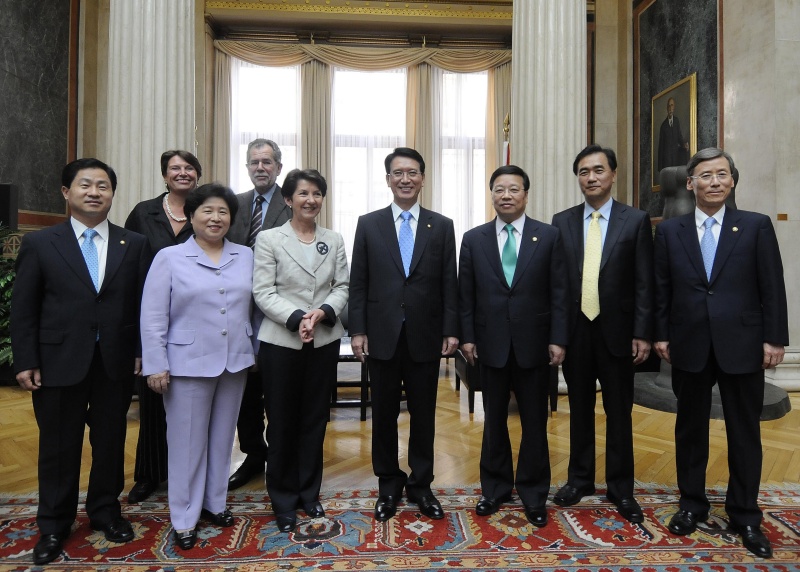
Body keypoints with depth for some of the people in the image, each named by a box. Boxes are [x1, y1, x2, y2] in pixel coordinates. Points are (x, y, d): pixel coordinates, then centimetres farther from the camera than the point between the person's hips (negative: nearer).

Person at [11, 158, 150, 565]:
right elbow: (23, 308, 0)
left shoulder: (134, 244, 3)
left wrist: (141, 352, -1)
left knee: (111, 442, 13)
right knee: (58, 446, 12)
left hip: (115, 363, 1)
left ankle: (105, 511, 34)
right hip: (59, 363, -1)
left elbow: (142, 303, 2)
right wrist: (25, 362, -5)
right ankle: (53, 525, 31)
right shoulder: (39, 244, 1)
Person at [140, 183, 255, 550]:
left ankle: (214, 503, 34)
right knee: (187, 441, 7)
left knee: (222, 437, 16)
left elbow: (255, 306, 7)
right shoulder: (169, 258, -3)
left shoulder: (246, 256, 5)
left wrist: (257, 351, 6)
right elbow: (153, 317, -5)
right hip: (187, 364, -3)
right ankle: (184, 518, 24)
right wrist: (156, 365, -9)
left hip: (235, 362, 3)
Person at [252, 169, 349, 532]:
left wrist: (323, 312, -15)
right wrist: (297, 318, -21)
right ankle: (283, 500, 25)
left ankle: (309, 492, 30)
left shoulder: (334, 240, 8)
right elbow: (264, 293, -8)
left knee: (316, 419, 12)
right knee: (282, 422, 7)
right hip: (281, 341, -2)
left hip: (324, 341, 3)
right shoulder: (269, 239, -1)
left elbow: (342, 287, 3)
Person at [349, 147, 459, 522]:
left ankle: (420, 484, 28)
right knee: (384, 414, 11)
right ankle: (388, 485, 29)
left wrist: (451, 331, -2)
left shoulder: (441, 226, 5)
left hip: (425, 337, 0)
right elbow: (357, 283, 2)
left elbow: (449, 284, 3)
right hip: (382, 336, 0)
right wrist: (357, 330, -4)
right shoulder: (368, 224, 4)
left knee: (423, 415, 10)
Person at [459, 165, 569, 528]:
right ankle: (495, 488, 31)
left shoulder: (549, 236, 1)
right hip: (491, 344, 1)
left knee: (534, 423, 9)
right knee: (494, 421, 13)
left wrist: (558, 339, -6)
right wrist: (467, 337, -2)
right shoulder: (473, 239, 4)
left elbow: (558, 292, -1)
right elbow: (466, 295, 4)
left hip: (534, 344, -1)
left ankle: (533, 495, 27)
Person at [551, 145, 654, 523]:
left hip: (616, 331, -1)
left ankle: (621, 488, 24)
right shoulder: (562, 222, 5)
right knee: (580, 409, 13)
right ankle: (580, 479, 29)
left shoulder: (636, 220, 0)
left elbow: (644, 283, -2)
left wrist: (642, 333, -7)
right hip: (575, 331, 2)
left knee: (619, 413, 8)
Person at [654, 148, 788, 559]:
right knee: (690, 429, 12)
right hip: (689, 347, 1)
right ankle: (692, 504, 28)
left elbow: (772, 287, 0)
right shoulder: (669, 231, 4)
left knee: (744, 433, 10)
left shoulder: (757, 226, 1)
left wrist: (774, 338, -4)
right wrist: (661, 335, 1)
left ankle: (745, 515, 27)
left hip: (742, 347, -1)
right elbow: (661, 289, 4)